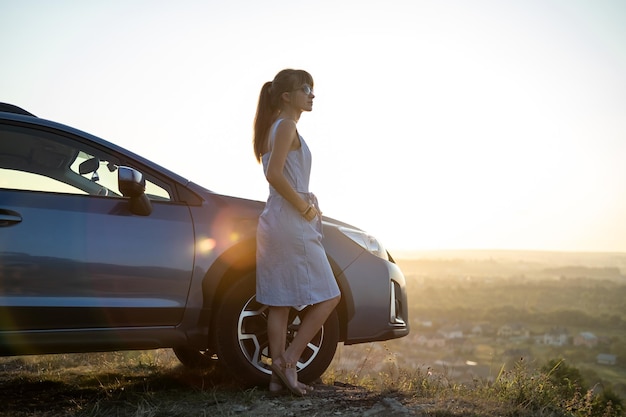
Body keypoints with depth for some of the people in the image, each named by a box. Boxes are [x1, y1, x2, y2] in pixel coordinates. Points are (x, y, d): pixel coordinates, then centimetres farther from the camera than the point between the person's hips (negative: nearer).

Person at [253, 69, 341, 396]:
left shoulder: (275, 128, 19)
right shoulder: (286, 126, -11)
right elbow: (274, 174, -22)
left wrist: (305, 201, 9)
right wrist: (306, 208, -15)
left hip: (274, 222, 9)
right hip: (292, 222, -9)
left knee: (280, 303, 7)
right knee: (328, 296, -2)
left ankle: (278, 375, 9)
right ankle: (288, 360, -3)